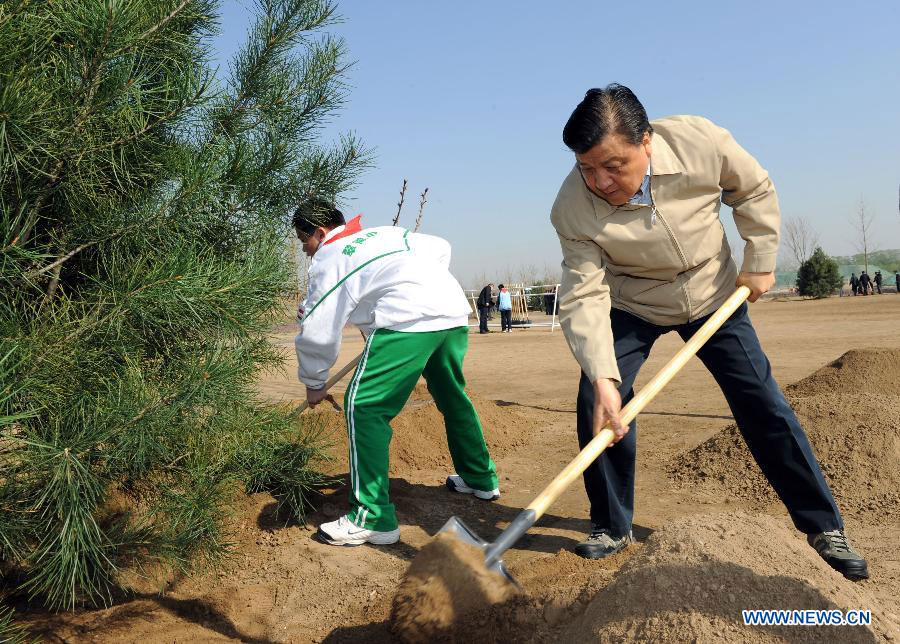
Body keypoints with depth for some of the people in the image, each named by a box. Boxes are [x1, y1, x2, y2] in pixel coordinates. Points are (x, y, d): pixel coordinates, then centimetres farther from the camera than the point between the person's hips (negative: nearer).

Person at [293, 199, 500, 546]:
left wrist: (314, 384, 17)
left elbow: (318, 333, 3)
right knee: (453, 397, 27)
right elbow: (440, 247, 31)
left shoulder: (328, 260, 7)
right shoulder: (387, 232, 27)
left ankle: (373, 518, -5)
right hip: (455, 311, 9)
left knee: (363, 406, -4)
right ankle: (481, 478, 43)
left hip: (408, 319, -9)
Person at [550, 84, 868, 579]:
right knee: (597, 405, -15)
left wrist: (759, 263, -5)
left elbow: (754, 190, -6)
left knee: (764, 405, 0)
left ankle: (822, 525, 17)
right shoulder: (573, 207, -29)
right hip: (630, 307, 0)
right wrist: (603, 378, -42)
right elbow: (584, 297, -31)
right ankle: (610, 528, 5)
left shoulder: (700, 142, -27)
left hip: (713, 295, 1)